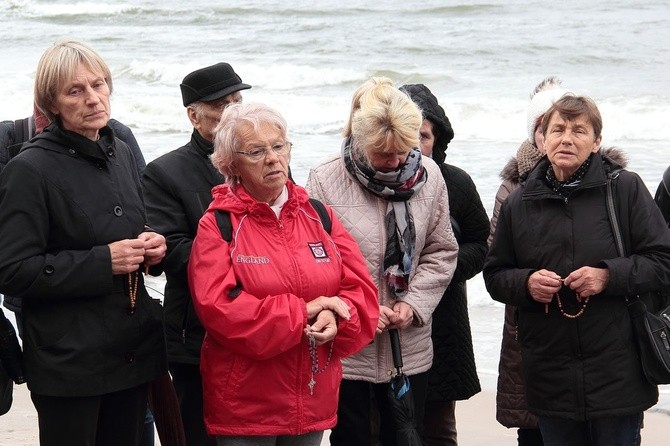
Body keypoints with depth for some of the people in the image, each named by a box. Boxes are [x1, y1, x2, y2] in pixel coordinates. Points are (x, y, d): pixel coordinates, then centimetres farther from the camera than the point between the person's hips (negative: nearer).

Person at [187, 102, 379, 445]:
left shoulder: (317, 215, 8)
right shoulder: (218, 225, -5)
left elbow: (361, 288, 3)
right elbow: (217, 308, -18)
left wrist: (336, 317, -19)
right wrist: (302, 312, -17)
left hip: (314, 400, 4)